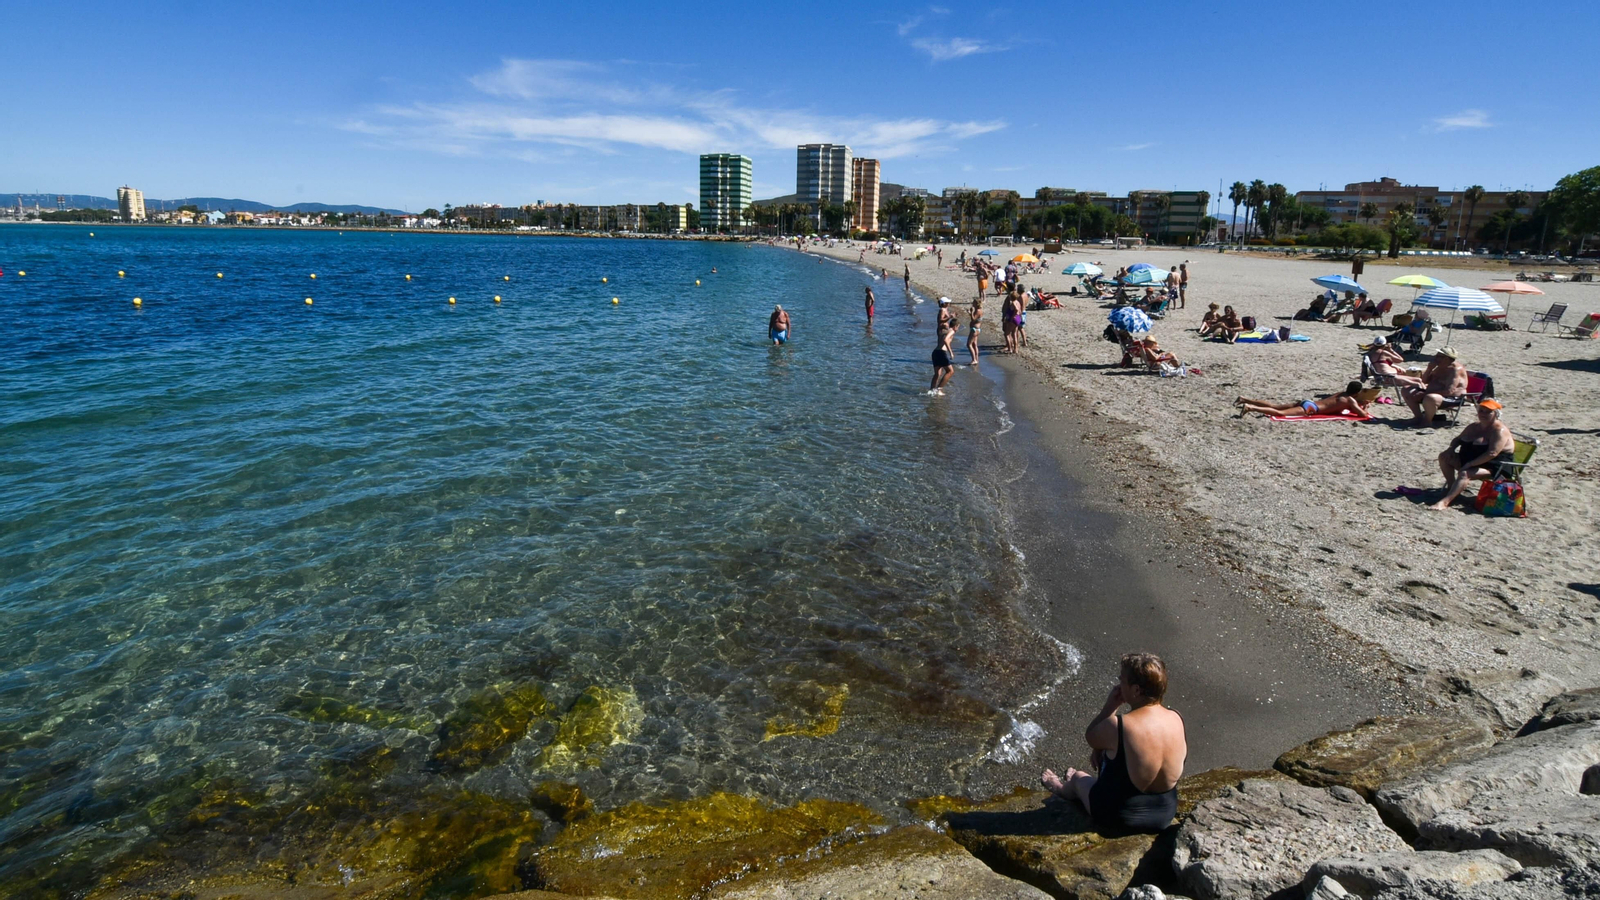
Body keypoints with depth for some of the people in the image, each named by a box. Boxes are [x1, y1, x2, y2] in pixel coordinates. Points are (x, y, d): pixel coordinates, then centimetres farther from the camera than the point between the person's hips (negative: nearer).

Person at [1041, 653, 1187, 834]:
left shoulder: (1118, 726, -33)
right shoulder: (1177, 720, -14)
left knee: (1078, 778, 26)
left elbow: (1090, 736, -11)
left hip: (1117, 819, -5)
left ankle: (1063, 789, 60)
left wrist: (1111, 704, -13)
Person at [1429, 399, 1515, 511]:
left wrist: (1470, 464, -29)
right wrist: (1451, 448, 0)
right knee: (1444, 457, 0)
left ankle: (1445, 502, -52)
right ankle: (1452, 487, -1)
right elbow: (1458, 439, 25)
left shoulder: (1499, 430, -15)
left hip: (1493, 468, -9)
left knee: (1464, 473, -35)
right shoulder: (1474, 427, 12)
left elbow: (1492, 453, -28)